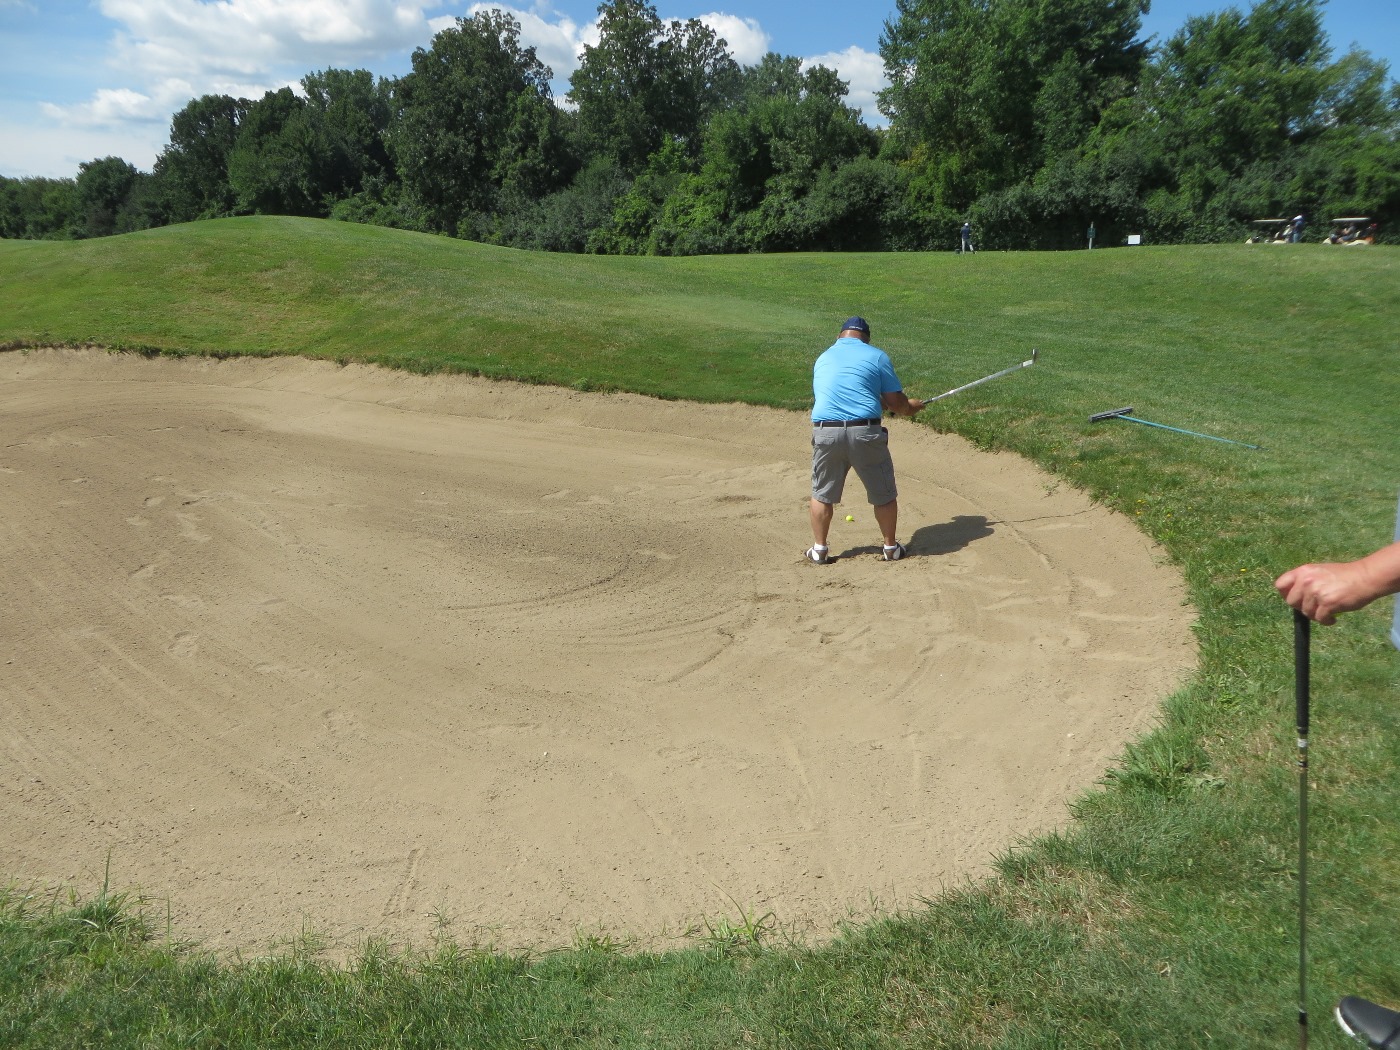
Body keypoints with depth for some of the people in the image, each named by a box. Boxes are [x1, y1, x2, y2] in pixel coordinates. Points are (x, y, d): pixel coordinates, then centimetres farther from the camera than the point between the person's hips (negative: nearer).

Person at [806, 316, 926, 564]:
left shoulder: (823, 358, 21)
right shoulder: (877, 356, 8)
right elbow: (896, 402, 4)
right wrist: (910, 407, 28)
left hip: (825, 431, 3)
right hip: (865, 432, -2)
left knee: (822, 494, 17)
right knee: (884, 494, 14)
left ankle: (819, 550, 21)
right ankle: (891, 548, 24)